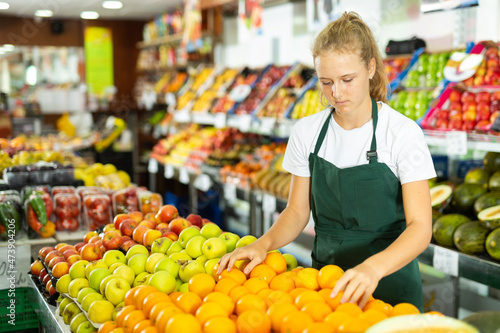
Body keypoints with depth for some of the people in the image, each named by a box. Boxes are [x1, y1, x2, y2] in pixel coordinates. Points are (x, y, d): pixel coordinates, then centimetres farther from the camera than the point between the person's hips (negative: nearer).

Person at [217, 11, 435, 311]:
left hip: (390, 283, -3)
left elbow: (420, 227, -20)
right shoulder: (307, 132, -3)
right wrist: (264, 243, -17)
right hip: (325, 273, 3)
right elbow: (297, 210, 3)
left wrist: (373, 267, -37)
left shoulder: (402, 132, -15)